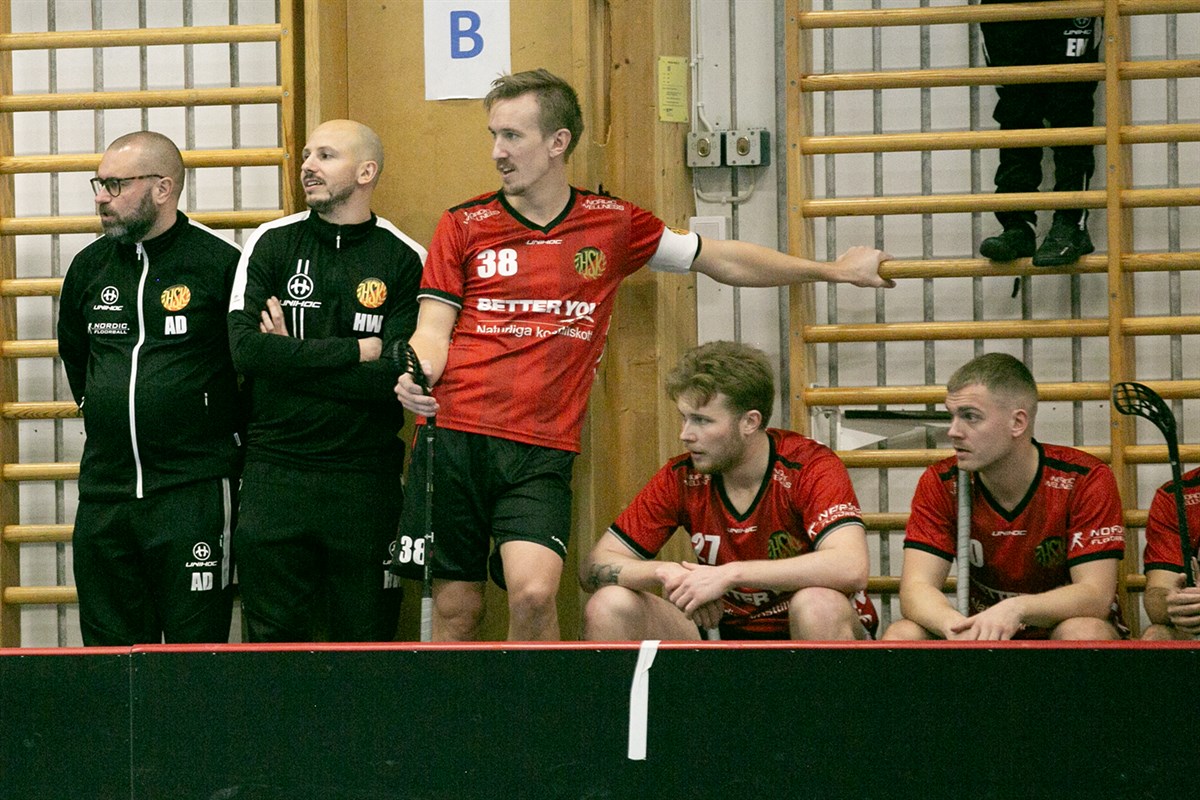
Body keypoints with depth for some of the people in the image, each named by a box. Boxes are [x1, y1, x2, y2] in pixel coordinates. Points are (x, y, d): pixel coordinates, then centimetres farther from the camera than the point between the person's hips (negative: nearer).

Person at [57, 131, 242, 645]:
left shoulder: (220, 265, -8)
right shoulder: (89, 266, 10)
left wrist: (222, 431, 4)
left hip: (195, 493, -5)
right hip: (103, 493, 6)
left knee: (195, 653, -4)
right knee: (108, 649, 7)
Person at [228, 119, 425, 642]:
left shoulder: (405, 260, 2)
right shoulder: (271, 244, 5)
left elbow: (395, 378, -9)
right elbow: (245, 348, -9)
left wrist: (291, 358, -9)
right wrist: (354, 351, -10)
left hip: (365, 476, -1)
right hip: (275, 474, 1)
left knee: (366, 636, 3)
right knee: (273, 636, 3)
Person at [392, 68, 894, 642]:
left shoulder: (613, 223, 11)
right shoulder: (464, 225, 8)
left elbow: (720, 259, 22)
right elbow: (434, 331, 6)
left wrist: (835, 270, 26)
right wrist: (415, 376, -18)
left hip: (542, 449, 0)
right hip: (453, 434, 0)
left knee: (533, 593, -22)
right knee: (455, 610, 0)